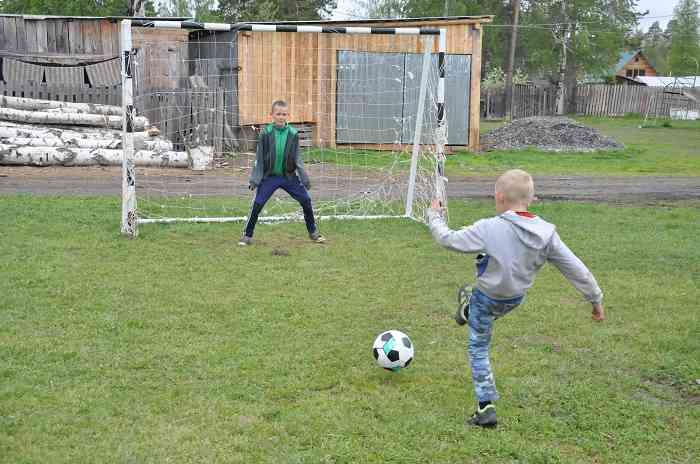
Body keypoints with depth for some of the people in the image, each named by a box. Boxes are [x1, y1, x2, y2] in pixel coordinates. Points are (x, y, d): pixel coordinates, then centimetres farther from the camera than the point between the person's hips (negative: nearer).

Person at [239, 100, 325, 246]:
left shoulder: (293, 134, -4)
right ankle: (247, 235, 8)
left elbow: (297, 158, 3)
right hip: (269, 176, -2)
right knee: (257, 204, -7)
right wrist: (254, 178, -6)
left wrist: (304, 178, 0)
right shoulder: (266, 133, -9)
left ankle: (313, 231, 19)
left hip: (289, 175, 2)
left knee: (306, 201, 1)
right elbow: (259, 158, -3)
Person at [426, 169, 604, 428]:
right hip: (516, 299, 4)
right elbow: (576, 269, -10)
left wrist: (434, 216, -2)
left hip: (488, 299, -4)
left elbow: (448, 239, -21)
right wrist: (596, 299, 2)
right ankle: (467, 311, 63)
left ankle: (486, 406, 9)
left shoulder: (490, 229, -31)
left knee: (478, 349, 11)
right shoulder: (546, 233, -16)